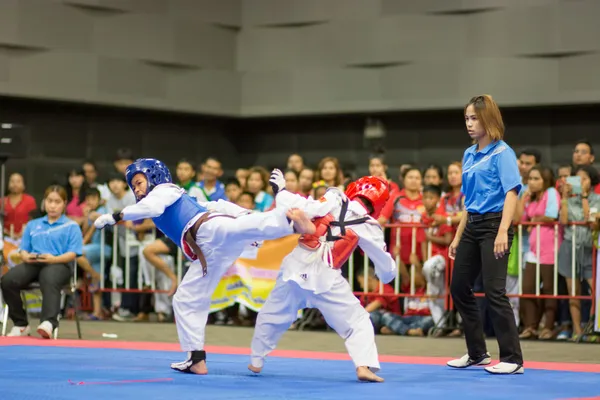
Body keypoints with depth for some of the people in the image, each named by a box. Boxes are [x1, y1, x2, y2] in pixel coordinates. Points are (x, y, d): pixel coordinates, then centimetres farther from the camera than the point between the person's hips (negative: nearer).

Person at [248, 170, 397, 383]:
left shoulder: (334, 199, -3)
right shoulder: (368, 227, 1)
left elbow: (300, 208, -11)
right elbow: (386, 270, 9)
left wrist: (280, 190, 4)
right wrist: (389, 274, 32)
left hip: (297, 267, 2)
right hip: (325, 278, -2)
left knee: (272, 315, 21)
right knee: (357, 322, 8)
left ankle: (256, 361, 31)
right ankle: (364, 366, -9)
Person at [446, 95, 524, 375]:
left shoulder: (502, 153, -9)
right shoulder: (469, 155, 13)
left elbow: (512, 193, -17)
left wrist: (502, 232, -27)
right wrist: (458, 236, 18)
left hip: (493, 226, -9)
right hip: (472, 226, 9)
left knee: (494, 292, -13)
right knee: (459, 288, 12)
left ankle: (512, 359, -6)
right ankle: (477, 353, 25)